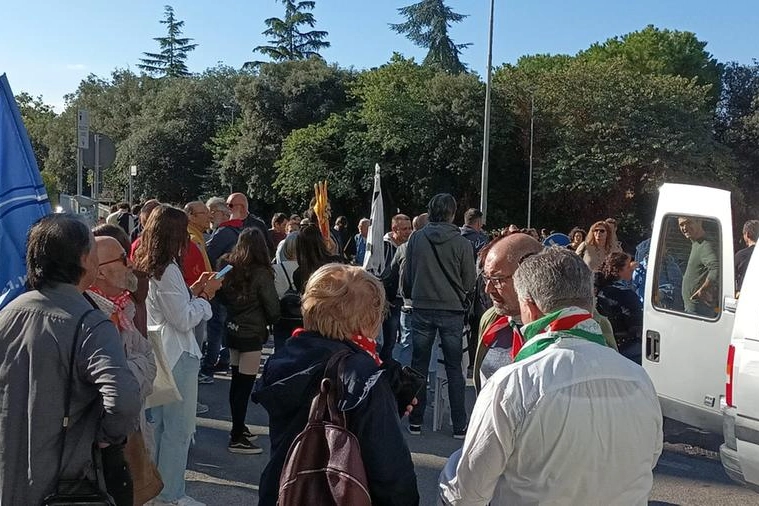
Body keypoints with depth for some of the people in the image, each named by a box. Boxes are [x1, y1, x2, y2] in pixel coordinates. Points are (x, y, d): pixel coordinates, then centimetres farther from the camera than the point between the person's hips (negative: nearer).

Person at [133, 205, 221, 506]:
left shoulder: (145, 266, 8)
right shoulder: (167, 270, -19)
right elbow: (184, 320, -19)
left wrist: (193, 291, 7)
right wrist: (206, 296, -7)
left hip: (155, 353, 10)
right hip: (176, 356, -10)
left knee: (157, 422, 19)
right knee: (179, 428, 1)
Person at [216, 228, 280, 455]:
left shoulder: (228, 267, 1)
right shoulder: (260, 273, -17)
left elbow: (222, 297, 13)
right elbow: (273, 308, -12)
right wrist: (269, 322, 7)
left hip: (232, 331, 7)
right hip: (251, 334, -7)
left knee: (236, 381, 18)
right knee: (245, 385, -2)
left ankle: (238, 426, 32)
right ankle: (237, 438, 3)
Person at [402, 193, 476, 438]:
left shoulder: (416, 239, -4)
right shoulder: (461, 243, -9)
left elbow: (407, 276, 4)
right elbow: (469, 282, -2)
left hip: (421, 309, 1)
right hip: (451, 311, -1)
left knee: (419, 365, 11)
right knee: (454, 368, 7)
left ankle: (415, 421, 17)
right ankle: (459, 425, 11)